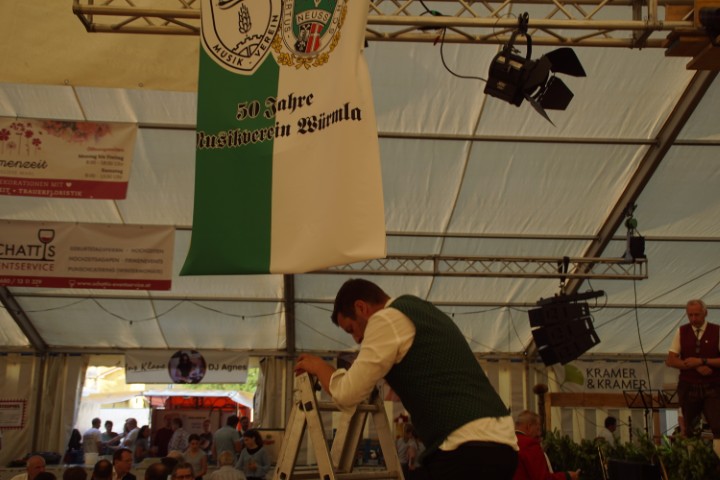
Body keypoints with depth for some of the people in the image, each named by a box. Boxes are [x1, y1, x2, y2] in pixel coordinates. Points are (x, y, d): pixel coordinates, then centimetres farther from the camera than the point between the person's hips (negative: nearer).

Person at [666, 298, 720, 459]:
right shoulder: (681, 332, 3)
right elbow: (670, 360, -1)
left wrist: (702, 361, -17)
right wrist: (696, 366, -12)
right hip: (688, 387, 2)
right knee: (690, 430, 9)